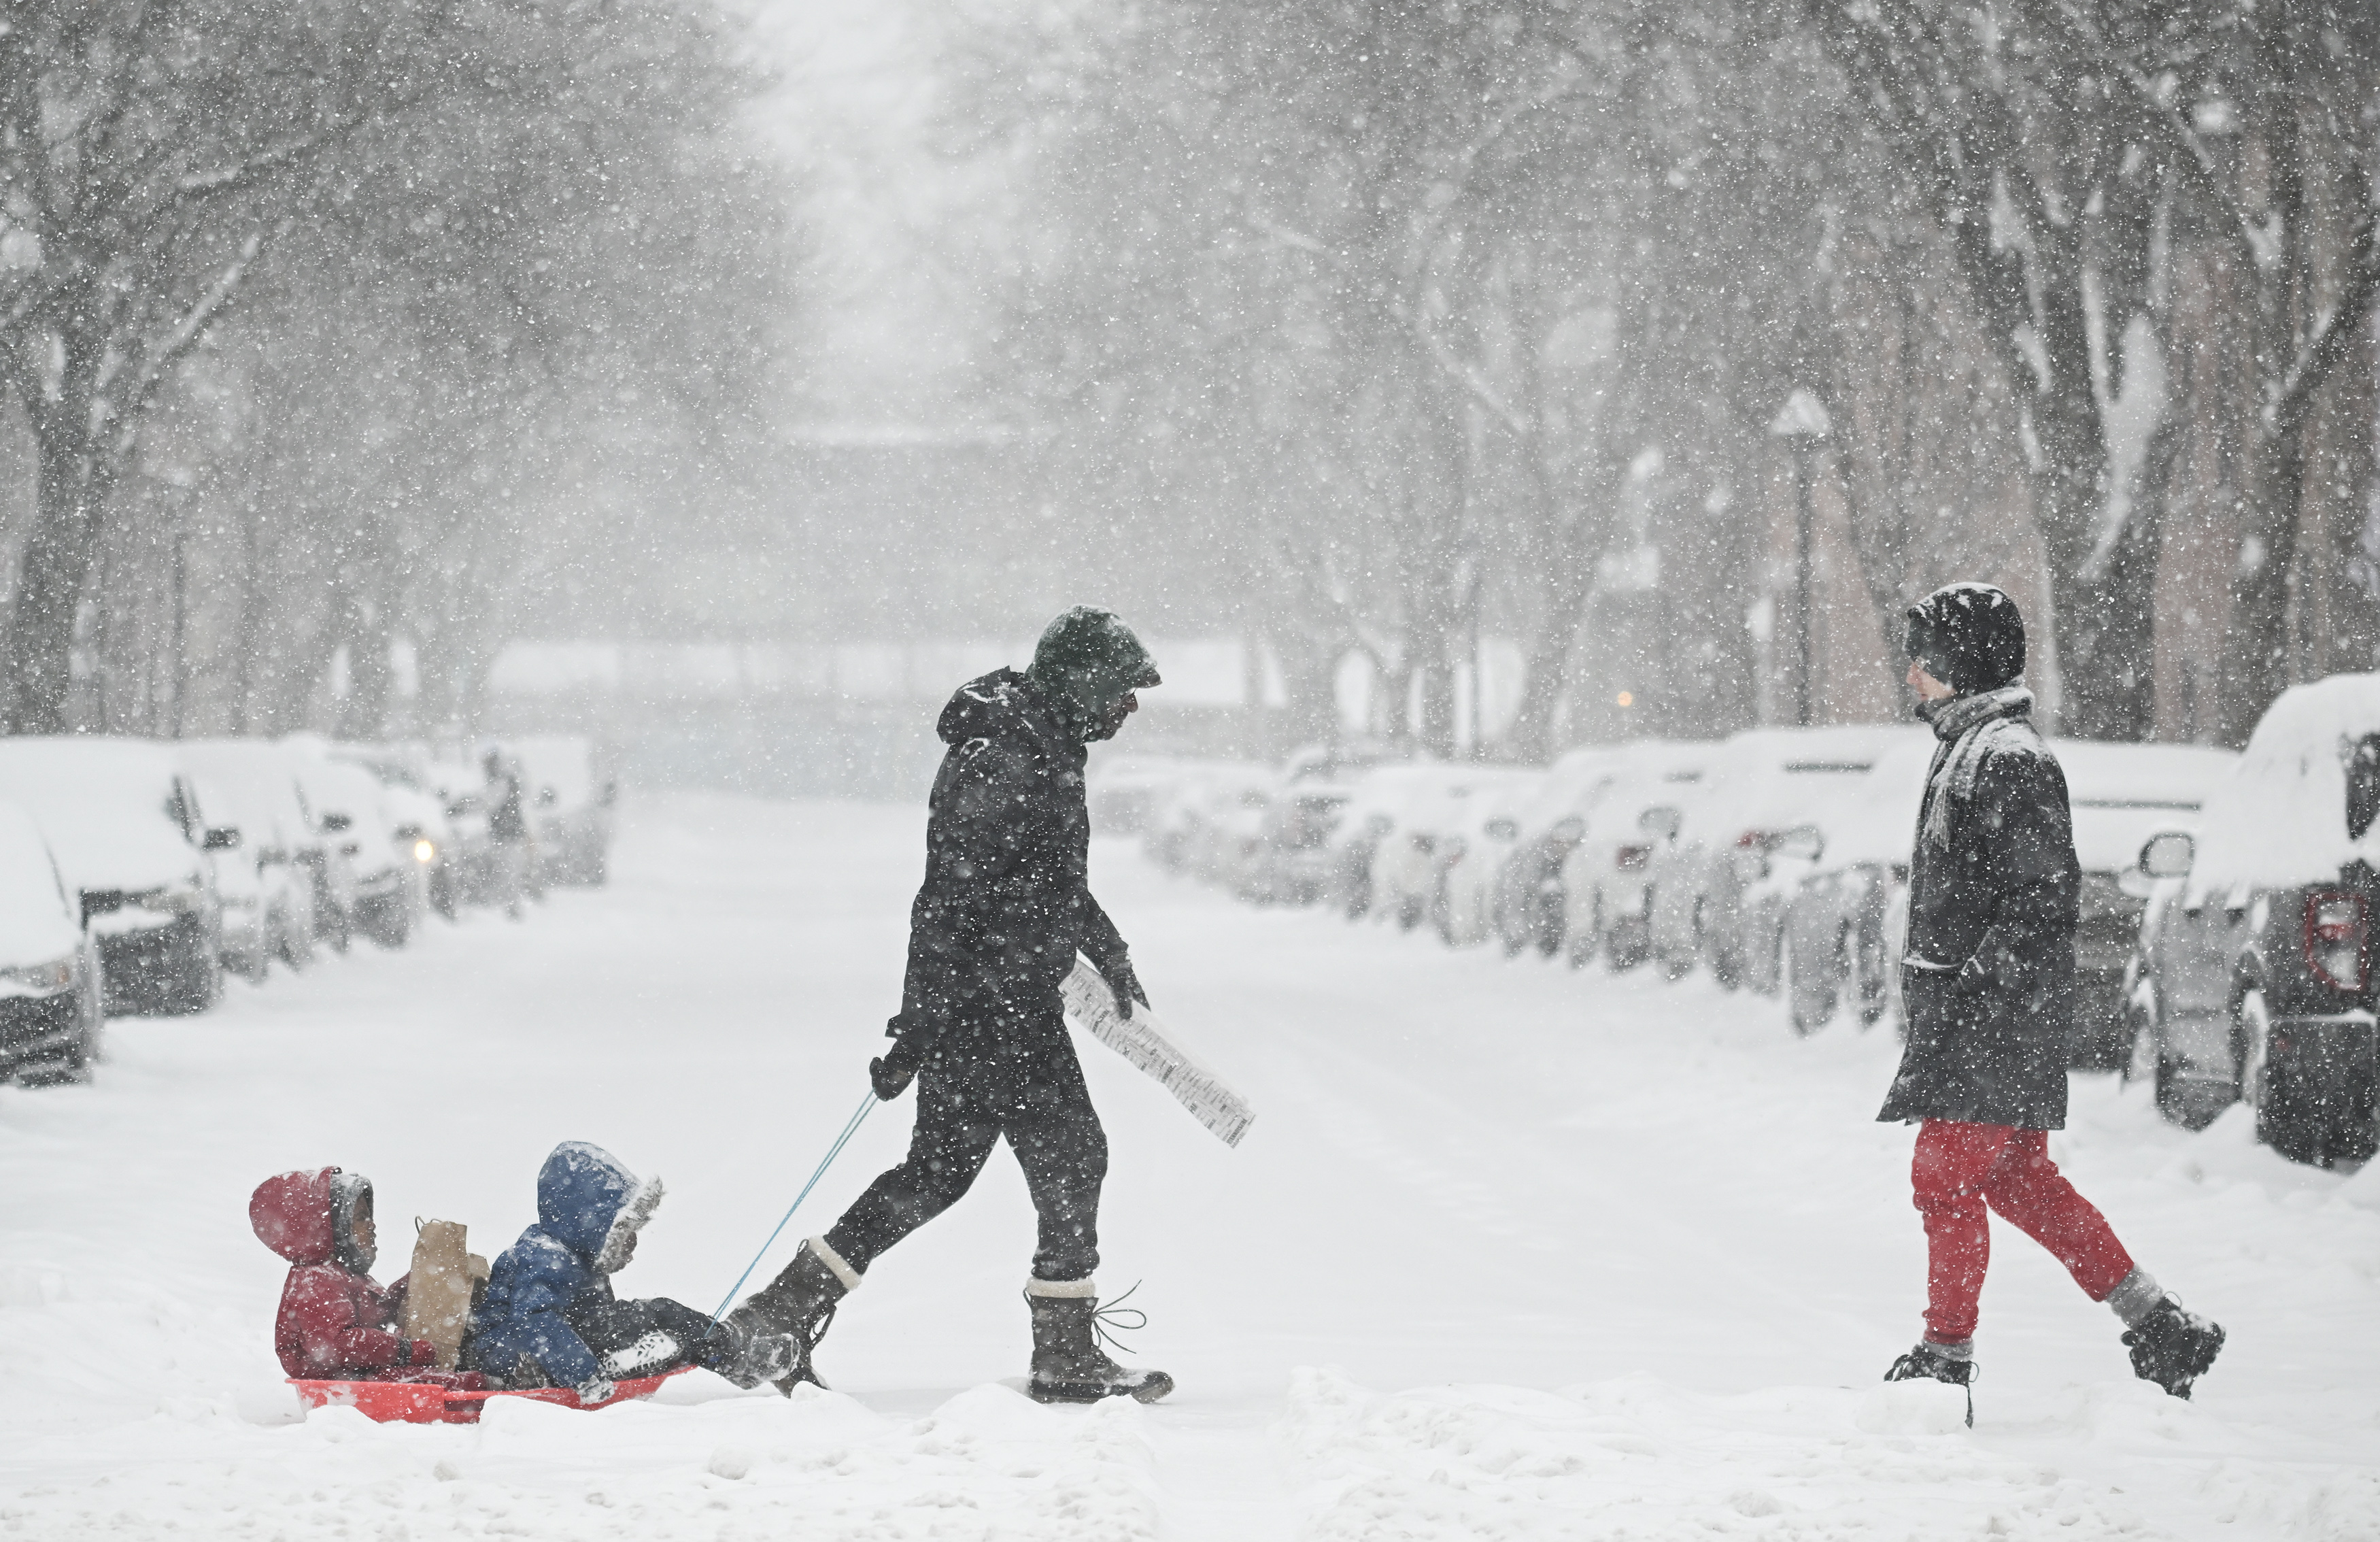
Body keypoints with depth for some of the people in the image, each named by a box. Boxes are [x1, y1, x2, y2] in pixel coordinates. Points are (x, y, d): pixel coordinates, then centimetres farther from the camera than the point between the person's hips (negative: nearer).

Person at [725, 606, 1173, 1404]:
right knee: (1070, 1158, -3)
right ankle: (1066, 1357, 5)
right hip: (992, 1001, -10)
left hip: (1010, 1000, 10)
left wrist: (1108, 950, 39)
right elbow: (952, 899, -23)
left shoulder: (1045, 744, 13)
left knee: (940, 1167, 12)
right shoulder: (1001, 761, -20)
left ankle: (786, 1311, 13)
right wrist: (917, 1028, -25)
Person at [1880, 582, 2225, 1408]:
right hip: (1967, 1010, 10)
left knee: (1945, 1176, -7)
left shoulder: (2009, 760, -15)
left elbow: (2045, 891, -20)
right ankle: (2162, 1327, 17)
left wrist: (1972, 984, -23)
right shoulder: (1965, 746, 16)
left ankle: (1947, 1361, 0)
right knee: (2018, 1180, 12)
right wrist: (1934, 984, 22)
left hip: (1997, 1017, -10)